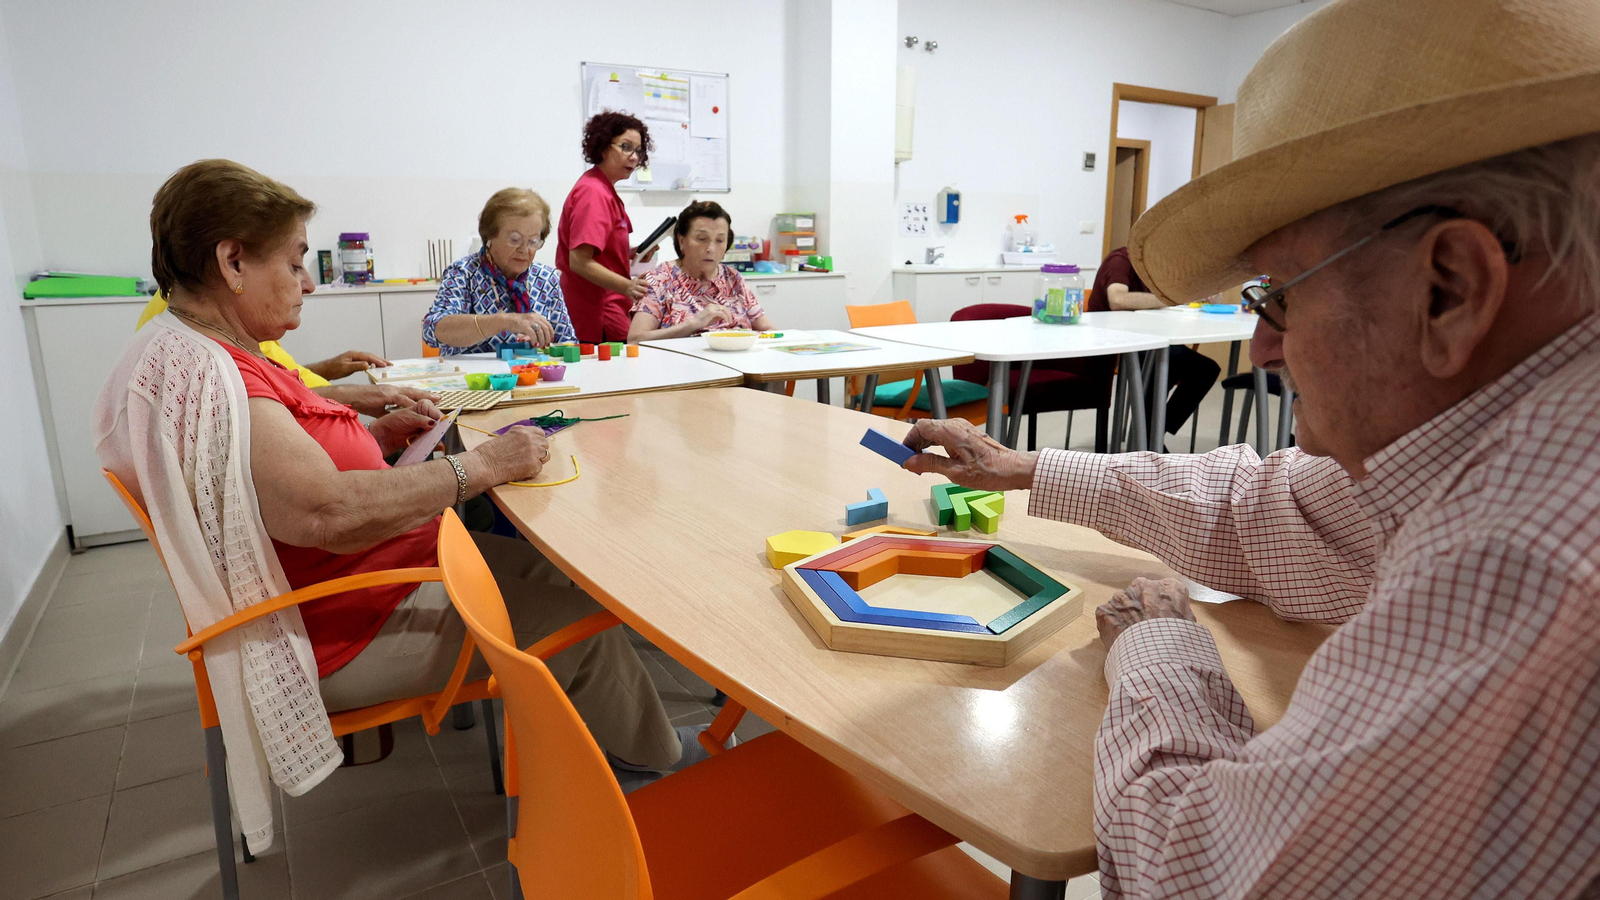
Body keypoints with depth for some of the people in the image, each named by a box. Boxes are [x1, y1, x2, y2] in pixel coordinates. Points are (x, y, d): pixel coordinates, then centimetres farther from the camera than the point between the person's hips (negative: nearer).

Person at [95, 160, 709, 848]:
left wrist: (381, 434, 6)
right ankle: (661, 760, 16)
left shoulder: (205, 354, 10)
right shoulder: (204, 375, -26)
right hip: (342, 635, -11)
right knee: (583, 618, -10)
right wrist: (482, 465, -28)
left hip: (383, 571, 11)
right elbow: (328, 511, -36)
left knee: (550, 570, 7)